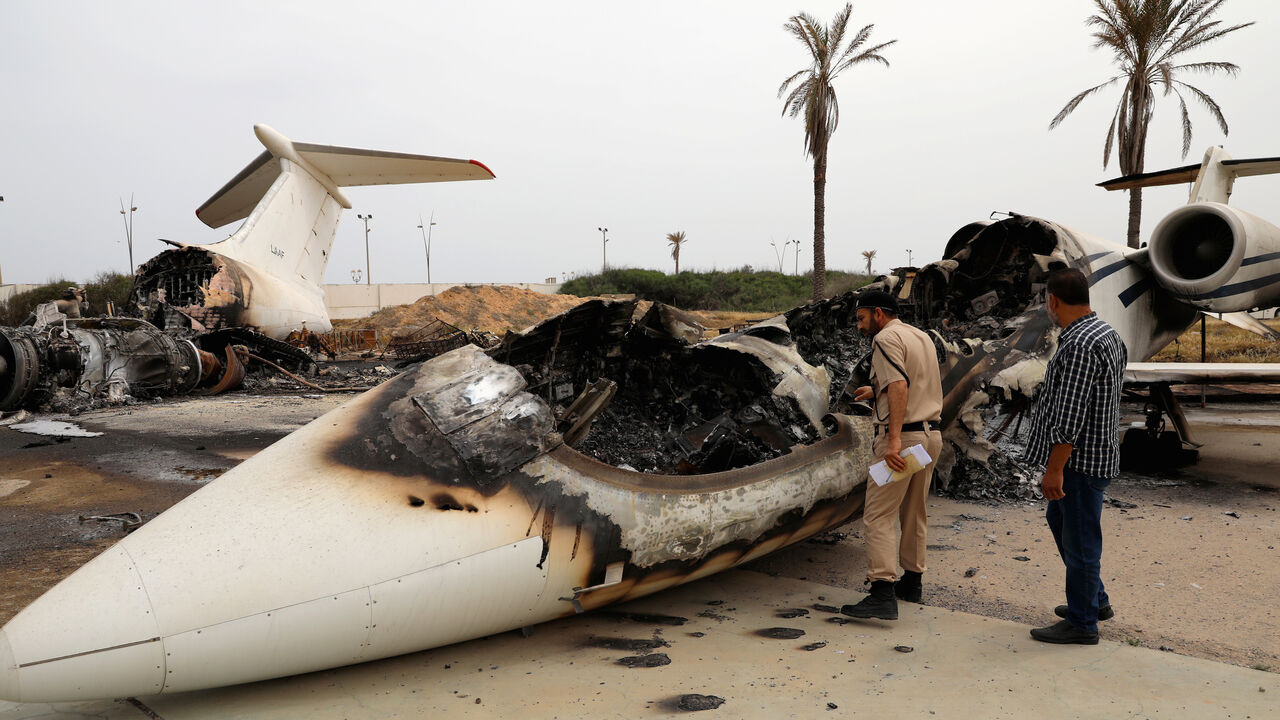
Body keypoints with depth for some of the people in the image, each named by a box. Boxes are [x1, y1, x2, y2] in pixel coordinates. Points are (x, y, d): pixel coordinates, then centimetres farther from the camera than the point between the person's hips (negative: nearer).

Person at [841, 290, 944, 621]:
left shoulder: (886, 339, -10)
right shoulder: (922, 337, 17)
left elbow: (899, 387, -24)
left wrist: (894, 440, -30)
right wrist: (876, 391, 38)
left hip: (902, 435, -9)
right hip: (932, 434, 9)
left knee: (879, 515, -8)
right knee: (914, 513, 19)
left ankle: (882, 593, -14)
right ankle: (912, 581, 28)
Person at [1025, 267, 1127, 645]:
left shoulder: (1079, 345, -23)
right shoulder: (1105, 333, 11)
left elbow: (1069, 416, -26)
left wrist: (1054, 469, -23)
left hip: (1080, 459, -11)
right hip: (1091, 454, 11)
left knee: (1079, 536, 0)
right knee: (1059, 519, 23)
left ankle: (1082, 622, 13)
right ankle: (1095, 599, 35)